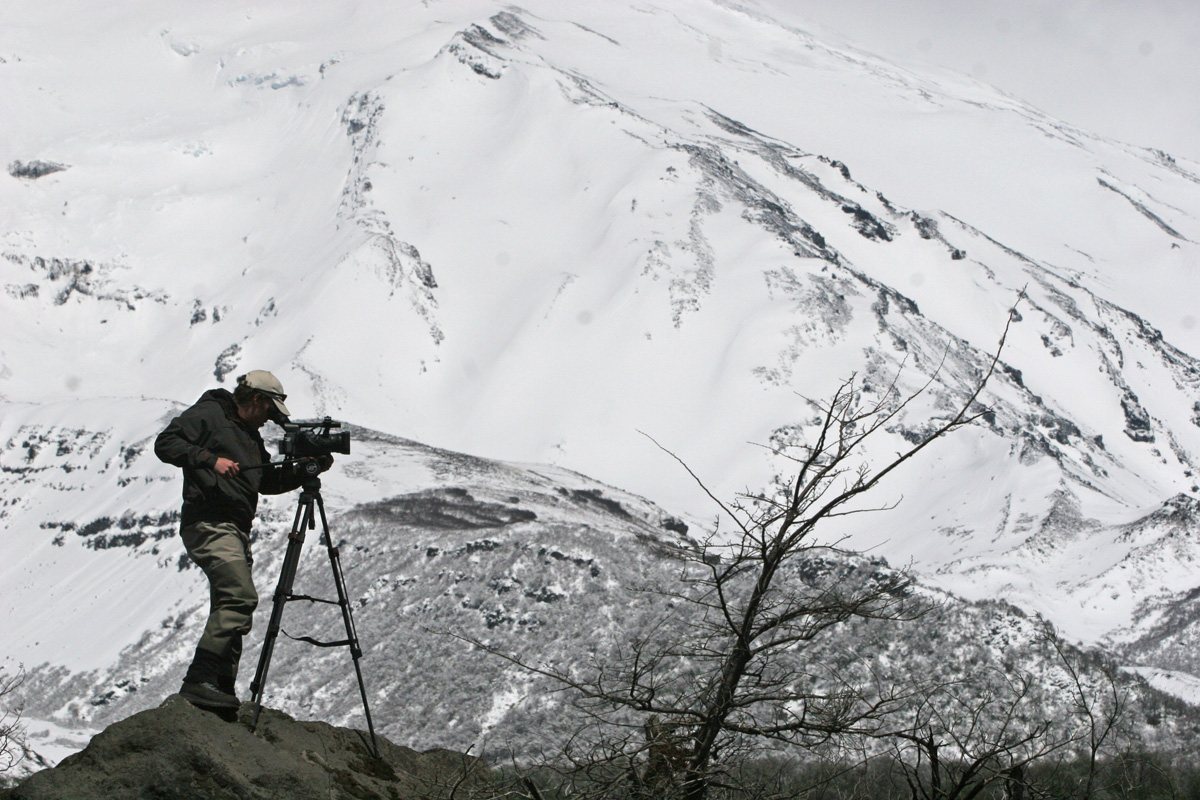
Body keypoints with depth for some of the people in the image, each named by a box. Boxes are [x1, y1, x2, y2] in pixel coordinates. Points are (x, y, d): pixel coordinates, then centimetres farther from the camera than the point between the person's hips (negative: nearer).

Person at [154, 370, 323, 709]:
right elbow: (166, 443, -11)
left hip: (237, 530, 10)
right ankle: (199, 680, -25)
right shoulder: (209, 414, -1)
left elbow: (267, 481, 27)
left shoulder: (250, 434, 24)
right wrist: (211, 459, -20)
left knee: (230, 605, 7)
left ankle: (221, 691, 11)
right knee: (240, 596, -22)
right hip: (209, 525, -10)